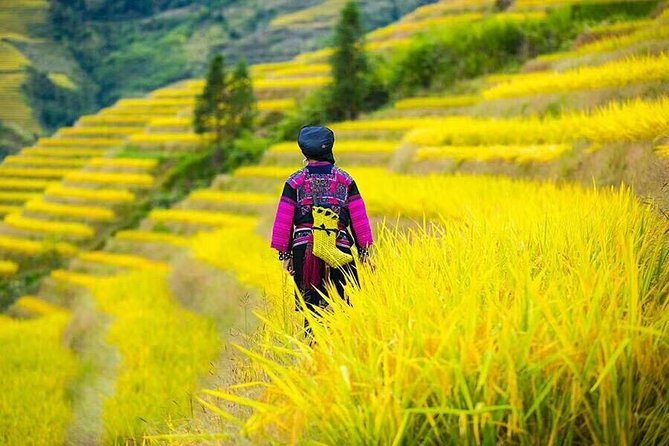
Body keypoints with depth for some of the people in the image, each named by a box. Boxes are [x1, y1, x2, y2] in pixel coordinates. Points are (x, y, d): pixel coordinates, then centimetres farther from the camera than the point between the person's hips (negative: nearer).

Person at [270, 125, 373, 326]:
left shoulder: (295, 182, 3)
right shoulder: (345, 180, 5)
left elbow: (284, 219, 3)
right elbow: (359, 217, 6)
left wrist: (284, 253, 9)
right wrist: (364, 250, 12)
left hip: (304, 250, 0)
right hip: (340, 249, 0)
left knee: (311, 308, 4)